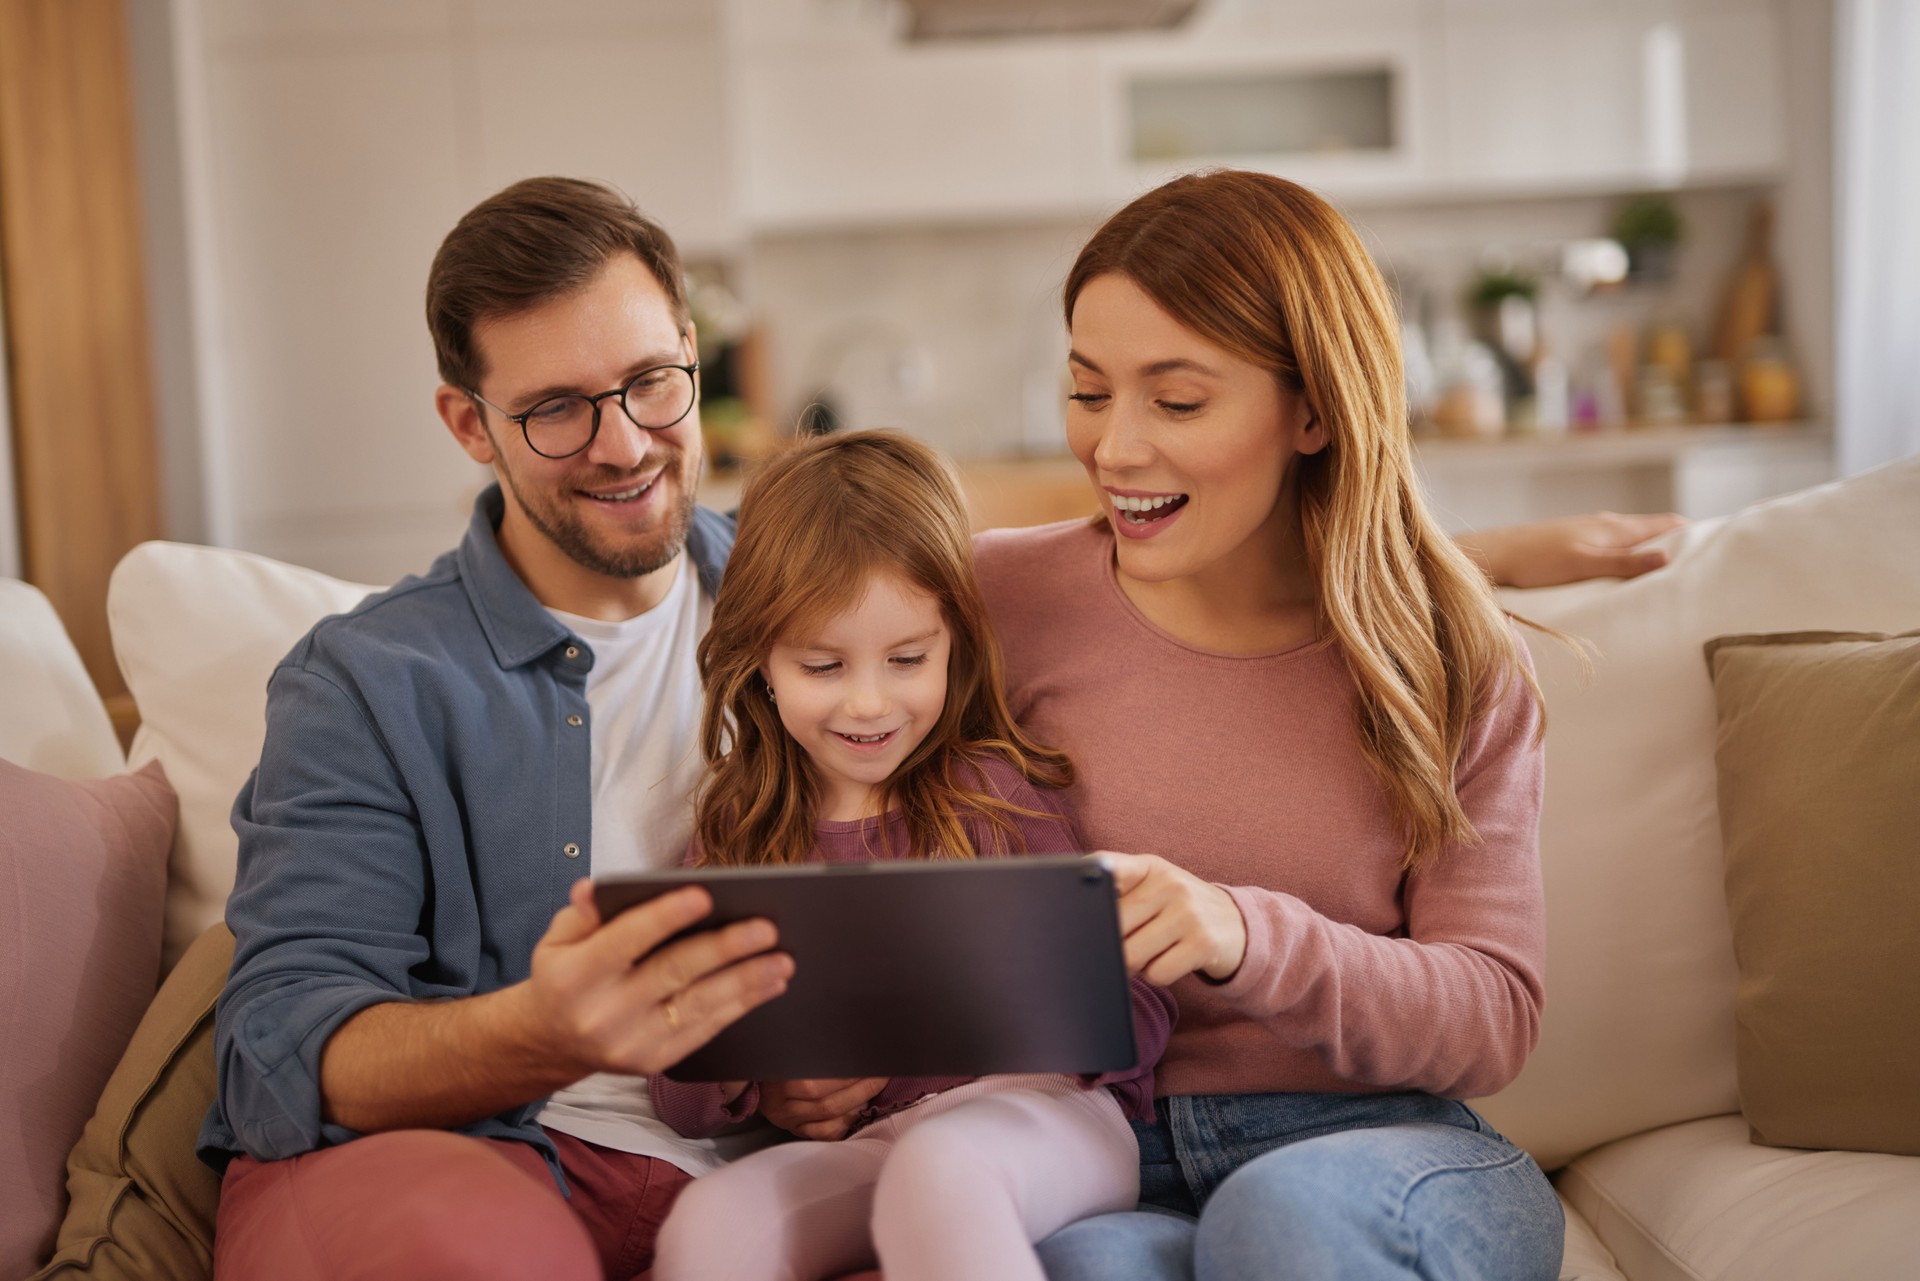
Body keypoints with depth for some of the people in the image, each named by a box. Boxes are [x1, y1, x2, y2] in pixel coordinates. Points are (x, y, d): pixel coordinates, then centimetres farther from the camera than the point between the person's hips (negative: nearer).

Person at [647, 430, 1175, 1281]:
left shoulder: (995, 794, 4)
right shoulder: (736, 841, 10)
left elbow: (1138, 1013, 1)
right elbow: (685, 1109, 11)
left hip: (1042, 1113, -3)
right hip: (851, 1148, 4)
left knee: (937, 1167, -37)